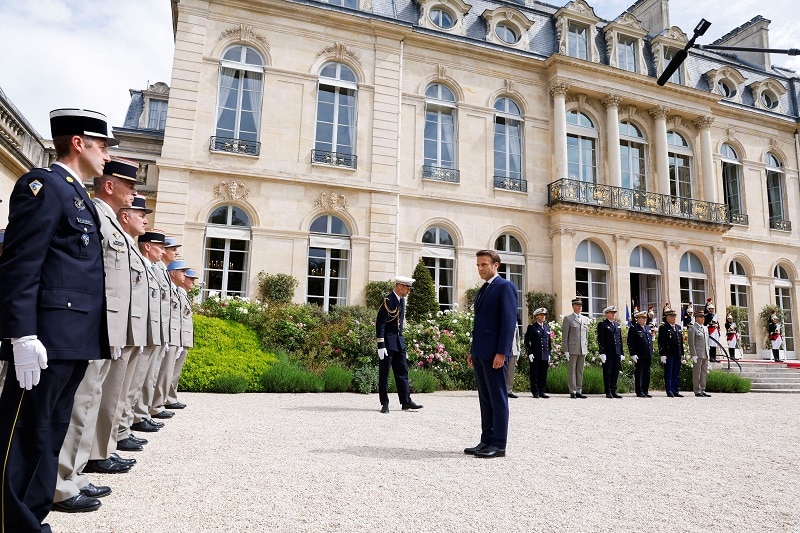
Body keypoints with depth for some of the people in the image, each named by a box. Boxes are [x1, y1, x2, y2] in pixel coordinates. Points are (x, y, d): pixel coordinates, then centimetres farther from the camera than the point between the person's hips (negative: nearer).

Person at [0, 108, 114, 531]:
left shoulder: (79, 196, 21)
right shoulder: (43, 184, -6)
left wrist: (99, 332, 18)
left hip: (75, 340, 9)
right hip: (47, 339, -9)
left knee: (49, 436, 15)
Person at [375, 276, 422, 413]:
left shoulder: (402, 300, 12)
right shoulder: (388, 300, -15)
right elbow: (379, 323, -18)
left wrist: (401, 339, 19)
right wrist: (381, 345, -21)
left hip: (399, 340, 8)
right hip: (387, 341, -8)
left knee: (402, 371, 8)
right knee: (384, 373, 1)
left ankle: (406, 401, 13)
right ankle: (384, 403, 9)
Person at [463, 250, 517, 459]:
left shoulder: (505, 287, -6)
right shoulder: (482, 290, 20)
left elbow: (509, 321, -14)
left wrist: (501, 353, -19)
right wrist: (472, 351, 17)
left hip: (494, 353, -9)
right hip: (480, 353, 9)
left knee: (498, 399, -1)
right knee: (485, 399, 11)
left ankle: (499, 445, 5)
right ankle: (486, 441, 18)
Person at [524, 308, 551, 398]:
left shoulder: (547, 327, 17)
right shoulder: (532, 327, -1)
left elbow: (549, 341, 21)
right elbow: (527, 341, -4)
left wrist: (549, 353, 14)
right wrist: (529, 353, -10)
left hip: (545, 356, 5)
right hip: (535, 356, -5)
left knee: (543, 375, 6)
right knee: (535, 375, -2)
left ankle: (541, 392, 14)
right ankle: (535, 392, 5)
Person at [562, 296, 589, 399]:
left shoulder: (585, 319, 14)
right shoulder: (568, 319, -1)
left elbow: (586, 335, 18)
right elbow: (564, 336, -4)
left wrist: (587, 349, 12)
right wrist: (566, 350, -9)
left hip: (583, 350, 5)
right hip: (572, 349, -5)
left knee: (580, 371, 7)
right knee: (571, 370, -1)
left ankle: (579, 391, 13)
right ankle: (572, 392, 4)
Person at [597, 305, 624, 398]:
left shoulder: (618, 325, 18)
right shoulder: (602, 324, -2)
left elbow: (620, 340, 19)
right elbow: (600, 340, -8)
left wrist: (622, 353, 13)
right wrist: (602, 353, -15)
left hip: (617, 353, 6)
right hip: (607, 354, -6)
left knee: (616, 372, 7)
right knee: (607, 372, -1)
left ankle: (614, 391, 15)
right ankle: (608, 392, 4)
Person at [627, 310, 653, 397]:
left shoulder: (648, 327, 17)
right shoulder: (633, 328, -6)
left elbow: (651, 340, 23)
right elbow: (630, 342, -10)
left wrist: (651, 352, 17)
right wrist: (633, 354, -15)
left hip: (648, 355, 7)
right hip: (639, 356, -7)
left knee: (647, 374, 10)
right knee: (639, 374, -2)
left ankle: (645, 391, 17)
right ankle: (639, 392, 3)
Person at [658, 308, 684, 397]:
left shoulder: (678, 327, 17)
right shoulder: (663, 328, -5)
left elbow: (681, 342, 19)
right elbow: (661, 342, -10)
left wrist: (682, 354, 14)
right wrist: (662, 354, -15)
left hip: (677, 355, 6)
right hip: (668, 355, -6)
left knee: (676, 373, 9)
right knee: (668, 373, -1)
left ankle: (675, 391, 15)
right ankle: (669, 391, 4)